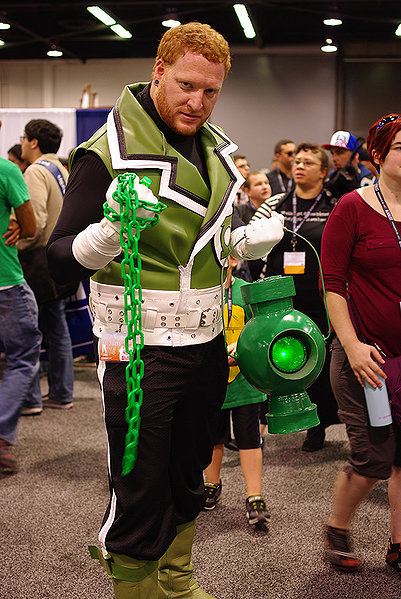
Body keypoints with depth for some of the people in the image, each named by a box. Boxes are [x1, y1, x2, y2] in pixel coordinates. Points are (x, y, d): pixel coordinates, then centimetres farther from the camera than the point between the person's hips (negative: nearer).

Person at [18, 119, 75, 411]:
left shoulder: (37, 171, -13)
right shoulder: (63, 171, 16)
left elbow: (35, 222, -23)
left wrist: (14, 248, -12)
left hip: (39, 260, -9)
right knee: (56, 326, 13)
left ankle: (29, 398, 1)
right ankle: (61, 393, 19)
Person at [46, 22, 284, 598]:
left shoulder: (214, 148, 8)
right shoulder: (109, 150, -15)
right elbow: (62, 259, -18)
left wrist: (254, 238, 2)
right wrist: (107, 233, -38)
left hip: (206, 341, 7)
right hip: (141, 351, -7)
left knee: (188, 482, 21)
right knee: (139, 495, 3)